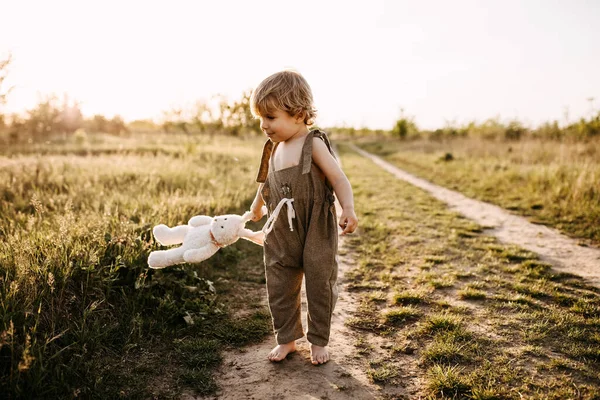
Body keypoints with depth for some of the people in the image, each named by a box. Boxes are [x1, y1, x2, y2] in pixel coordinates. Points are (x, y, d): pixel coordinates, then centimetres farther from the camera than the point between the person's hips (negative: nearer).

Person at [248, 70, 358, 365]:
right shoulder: (274, 149, 6)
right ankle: (286, 339, 29)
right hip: (280, 235, 6)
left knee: (320, 288, 8)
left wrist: (348, 209, -33)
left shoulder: (313, 144, -12)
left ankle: (318, 341, 27)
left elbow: (338, 179, -17)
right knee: (279, 290, 10)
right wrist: (257, 205, 38)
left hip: (316, 234, -5)